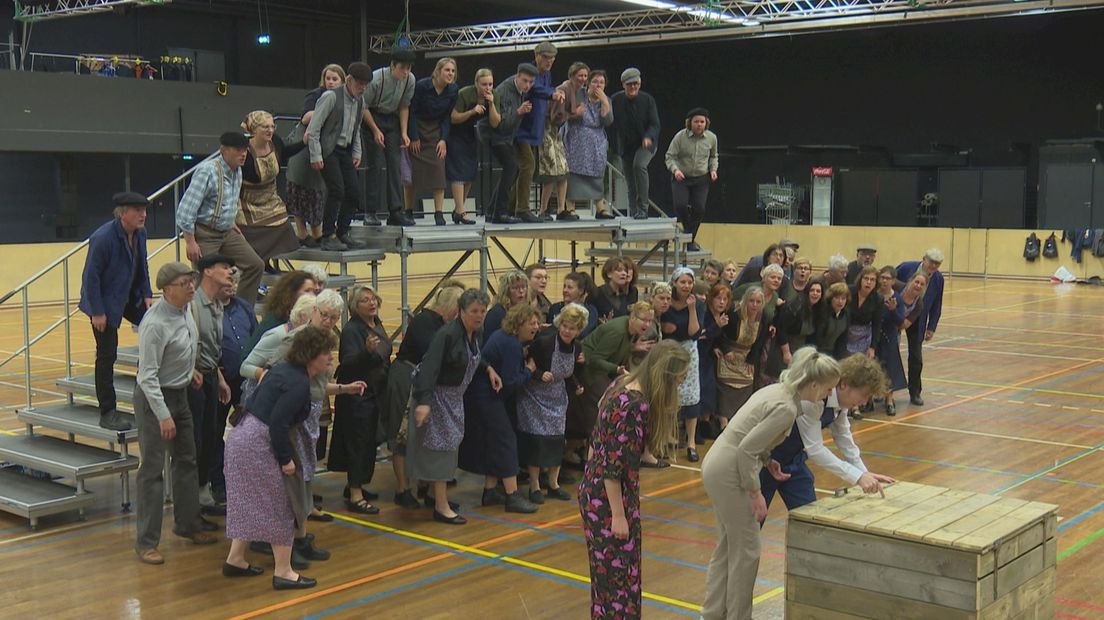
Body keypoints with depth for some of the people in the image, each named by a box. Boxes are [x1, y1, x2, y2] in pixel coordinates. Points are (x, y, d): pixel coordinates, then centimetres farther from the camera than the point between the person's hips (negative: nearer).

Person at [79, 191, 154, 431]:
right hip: (106, 302, -7)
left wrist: (147, 295, 3)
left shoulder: (139, 233, -1)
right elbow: (91, 276, -21)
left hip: (130, 297, 7)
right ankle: (107, 413, 6)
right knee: (107, 356, -2)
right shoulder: (103, 238, -24)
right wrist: (97, 312, -21)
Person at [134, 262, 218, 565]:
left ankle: (188, 524, 33)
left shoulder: (185, 308, -1)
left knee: (186, 461, 18)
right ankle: (146, 541, 5)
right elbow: (148, 375, -25)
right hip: (154, 398, -9)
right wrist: (163, 415, -25)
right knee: (152, 469, -3)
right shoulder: (155, 323, -26)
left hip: (180, 394, 9)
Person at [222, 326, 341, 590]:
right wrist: (286, 459, -15)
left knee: (251, 503, 19)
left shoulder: (285, 369, 12)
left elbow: (254, 403, 18)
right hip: (258, 446, -10)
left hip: (242, 437, 10)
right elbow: (278, 424, -23)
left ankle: (235, 559, 27)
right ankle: (283, 572, 3)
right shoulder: (299, 383, -18)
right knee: (281, 507, -1)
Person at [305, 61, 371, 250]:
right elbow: (313, 128, -13)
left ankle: (341, 234, 15)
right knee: (336, 191, -16)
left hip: (345, 151, 8)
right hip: (328, 150, -7)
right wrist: (316, 156, -16)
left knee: (354, 193, 1)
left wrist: (357, 153, 12)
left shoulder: (360, 102, 11)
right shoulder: (331, 97, -11)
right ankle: (328, 237, -7)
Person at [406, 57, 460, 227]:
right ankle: (408, 211, 8)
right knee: (411, 171, -1)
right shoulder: (421, 85, -18)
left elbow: (448, 116, -1)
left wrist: (443, 139, -9)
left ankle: (439, 213, -10)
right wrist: (413, 137, -13)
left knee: (438, 169, -10)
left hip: (437, 131, 2)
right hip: (417, 129, -2)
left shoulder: (453, 90, -8)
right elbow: (411, 111, -12)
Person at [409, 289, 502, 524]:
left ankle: (438, 495, 32)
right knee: (441, 447, -6)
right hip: (436, 396, -9)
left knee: (448, 446, 17)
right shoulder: (448, 334, -25)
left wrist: (488, 368, 3)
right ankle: (441, 507, -2)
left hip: (454, 397, 9)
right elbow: (430, 367, -32)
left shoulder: (475, 334, 1)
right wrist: (423, 401, -41)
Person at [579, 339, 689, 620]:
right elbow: (613, 465, -24)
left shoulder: (622, 385, 3)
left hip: (594, 490, 9)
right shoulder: (635, 406, -24)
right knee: (617, 574, 2)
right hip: (609, 498, -9)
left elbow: (597, 442, 13)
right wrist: (618, 515, -19)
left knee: (610, 572, 20)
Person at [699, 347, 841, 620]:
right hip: (729, 474, -10)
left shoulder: (778, 390, 6)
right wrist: (755, 493, -16)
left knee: (728, 544, 19)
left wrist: (768, 461, 12)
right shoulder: (786, 408, -21)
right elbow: (746, 449, -24)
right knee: (746, 550, 3)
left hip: (716, 465, 10)